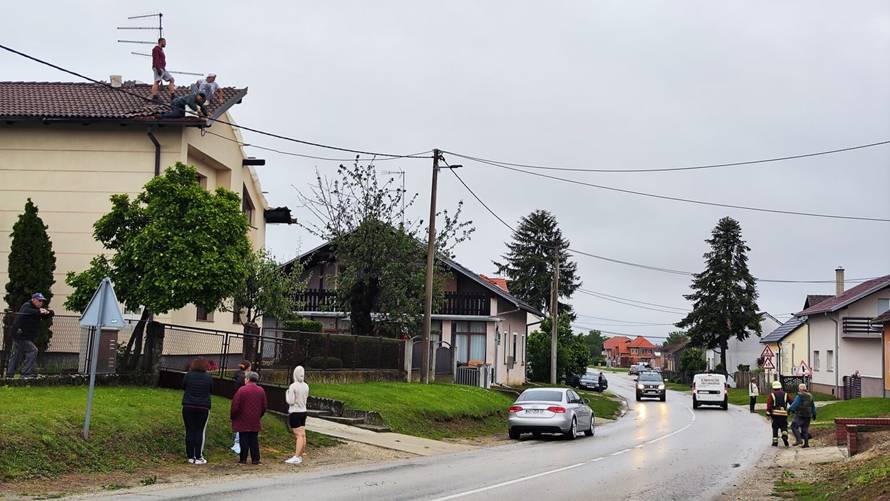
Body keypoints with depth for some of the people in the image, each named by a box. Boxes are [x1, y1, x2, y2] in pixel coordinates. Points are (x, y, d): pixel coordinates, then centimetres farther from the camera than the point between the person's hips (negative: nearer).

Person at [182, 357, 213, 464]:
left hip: (188, 407, 1)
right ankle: (198, 457, 1)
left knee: (189, 431, 8)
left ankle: (190, 456, 10)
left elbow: (183, 386, 9)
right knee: (200, 431, 3)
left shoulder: (188, 375, -4)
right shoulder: (208, 377, -4)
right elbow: (211, 390, 7)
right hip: (203, 407, -1)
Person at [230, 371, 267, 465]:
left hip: (243, 421, -3)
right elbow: (264, 406, 9)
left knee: (244, 440, 2)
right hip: (255, 422, 4)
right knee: (254, 440, 8)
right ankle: (255, 459, 7)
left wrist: (233, 417, 3)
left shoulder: (242, 390, -12)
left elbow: (235, 405, -10)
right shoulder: (261, 391, 3)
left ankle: (243, 459, 5)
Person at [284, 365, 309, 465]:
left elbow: (290, 401, -14)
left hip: (295, 412, -7)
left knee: (299, 435, -11)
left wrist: (287, 394, 2)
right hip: (303, 411, 7)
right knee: (303, 435, 8)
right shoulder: (306, 386, 4)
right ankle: (300, 456, 14)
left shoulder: (293, 386, -15)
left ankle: (296, 457, -12)